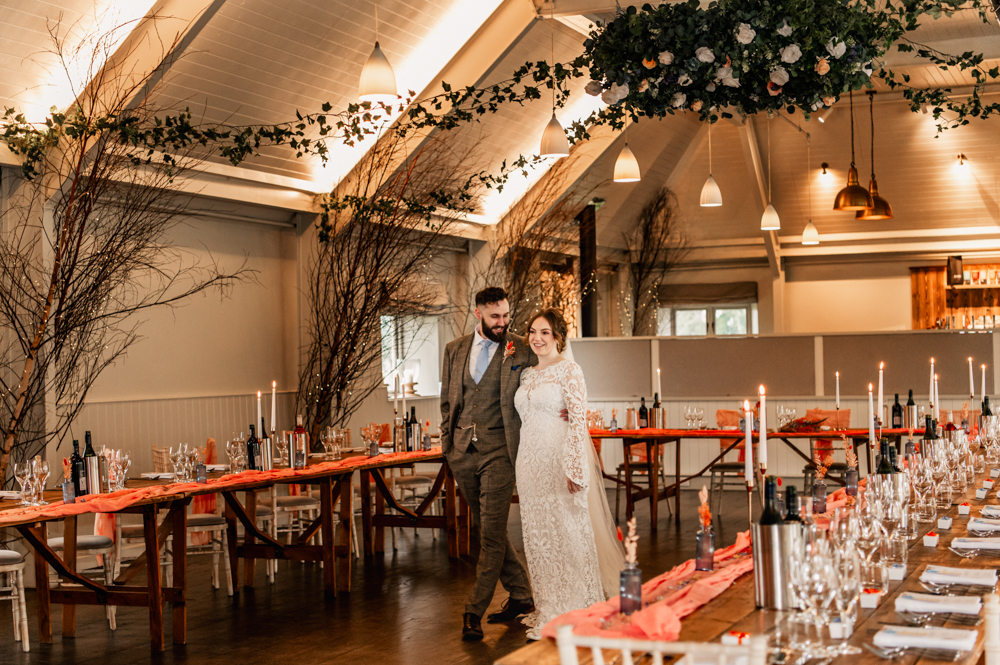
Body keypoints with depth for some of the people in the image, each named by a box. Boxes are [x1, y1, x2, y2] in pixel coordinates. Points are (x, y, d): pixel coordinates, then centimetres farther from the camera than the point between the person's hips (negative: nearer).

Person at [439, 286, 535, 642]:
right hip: (462, 452, 5)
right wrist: (447, 440, 9)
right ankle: (520, 595, 26)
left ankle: (474, 611, -2)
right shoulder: (455, 350, 11)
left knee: (492, 533, -7)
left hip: (498, 451, -5)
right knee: (488, 529, 13)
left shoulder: (521, 350, -2)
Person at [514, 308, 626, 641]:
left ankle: (575, 611, 7)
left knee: (568, 532, -2)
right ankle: (549, 609, 22)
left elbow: (579, 421, -12)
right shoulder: (528, 374, 14)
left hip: (561, 459, -7)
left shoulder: (569, 370, -7)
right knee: (539, 535, 11)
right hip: (531, 461, 7)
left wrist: (574, 468, -19)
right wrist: (521, 470, 13)